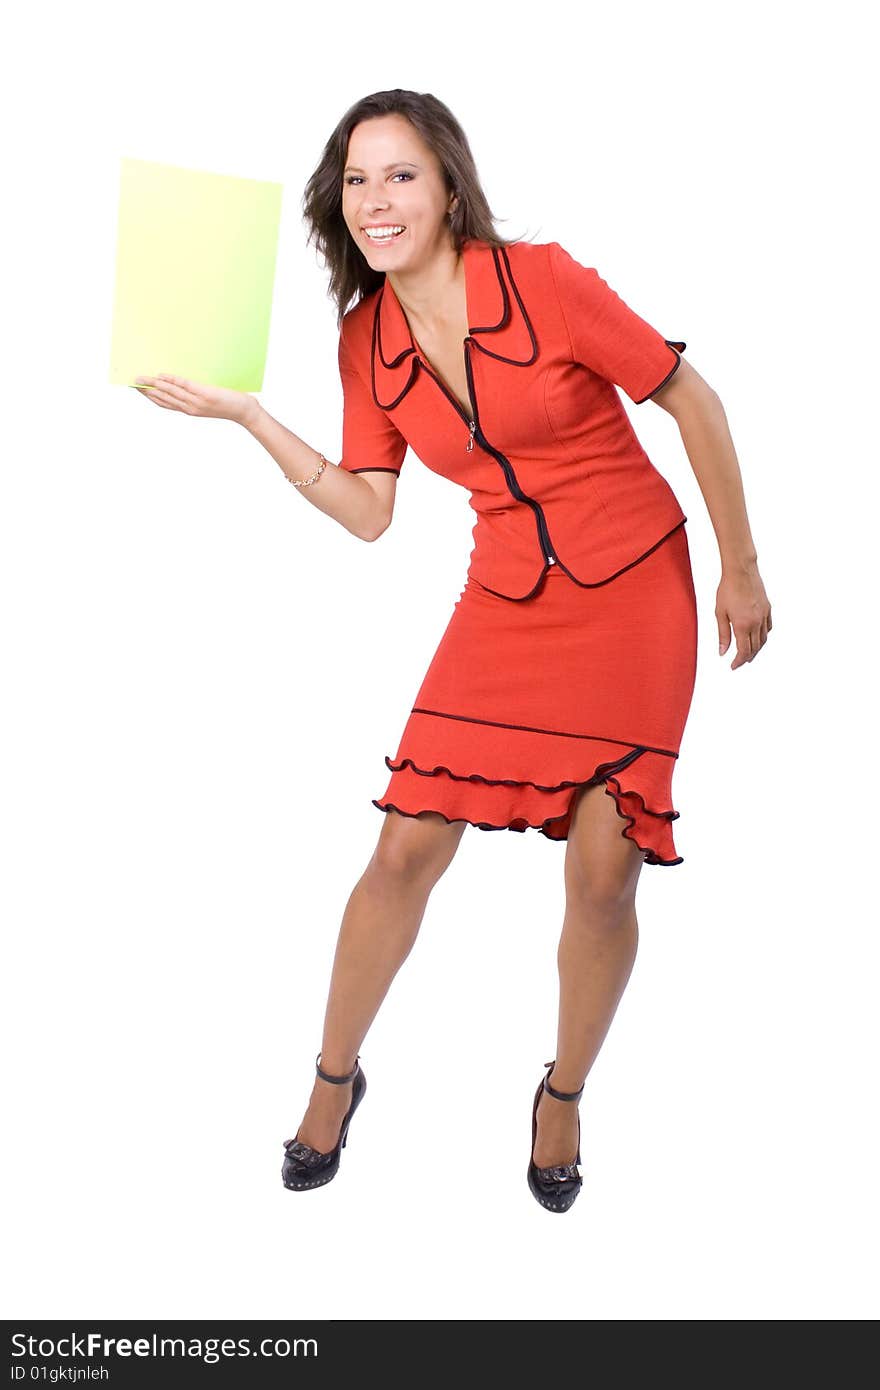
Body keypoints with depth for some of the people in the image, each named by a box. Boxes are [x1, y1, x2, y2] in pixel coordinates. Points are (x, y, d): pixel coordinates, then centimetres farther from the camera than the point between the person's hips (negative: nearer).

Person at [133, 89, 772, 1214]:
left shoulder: (544, 281, -16)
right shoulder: (368, 340, -1)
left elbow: (692, 400, -7)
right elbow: (368, 512, 3)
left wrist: (741, 568, -2)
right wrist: (241, 412, -5)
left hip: (633, 592, -3)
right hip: (507, 604, 3)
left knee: (604, 875, -5)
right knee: (407, 848, 0)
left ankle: (565, 1094, 23)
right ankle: (334, 1078, 24)